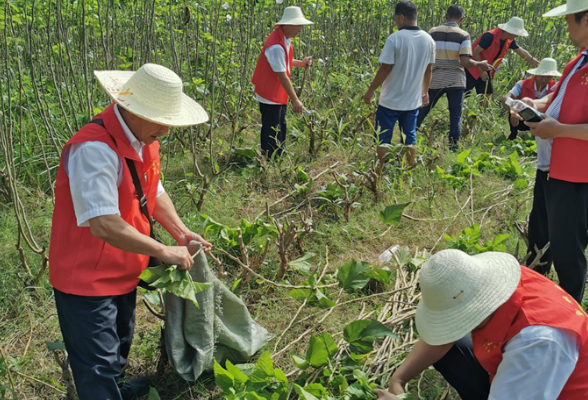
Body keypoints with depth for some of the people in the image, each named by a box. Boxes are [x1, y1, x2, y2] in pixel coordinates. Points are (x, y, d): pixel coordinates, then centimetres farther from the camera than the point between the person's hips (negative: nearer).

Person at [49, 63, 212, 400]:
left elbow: (154, 192, 13)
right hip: (85, 280, -9)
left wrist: (181, 232, -2)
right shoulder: (95, 148, -31)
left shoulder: (145, 139, 0)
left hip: (123, 271, 9)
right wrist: (163, 251, -27)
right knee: (98, 366, 3)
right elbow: (105, 225, -36)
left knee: (119, 346, 29)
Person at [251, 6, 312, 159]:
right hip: (270, 95, -10)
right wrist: (295, 100, -23)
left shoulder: (285, 38, 2)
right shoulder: (276, 46, -28)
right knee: (271, 133, -2)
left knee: (280, 129, 17)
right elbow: (282, 76, -26)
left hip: (279, 94, 10)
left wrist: (300, 63, 5)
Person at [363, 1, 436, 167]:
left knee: (383, 137, 6)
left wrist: (371, 90, -5)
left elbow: (385, 68, -16)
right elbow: (429, 69, 10)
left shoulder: (395, 38, -17)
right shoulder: (428, 40, 1)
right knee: (410, 137, 14)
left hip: (391, 99, -5)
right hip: (413, 100, 5)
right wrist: (425, 91, 23)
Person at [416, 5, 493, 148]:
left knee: (422, 111, 14)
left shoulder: (433, 32, 2)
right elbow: (465, 62, -14)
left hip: (435, 80, 2)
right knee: (455, 116, 6)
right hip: (456, 81, -2)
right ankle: (453, 145, 5)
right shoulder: (463, 35, -6)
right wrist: (480, 64, 3)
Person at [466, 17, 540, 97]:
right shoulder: (490, 36, -25)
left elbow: (522, 52, 9)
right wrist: (481, 71, -22)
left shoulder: (509, 41, 0)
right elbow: (475, 52, -23)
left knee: (487, 93, 2)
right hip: (474, 68, -8)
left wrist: (538, 64, 7)